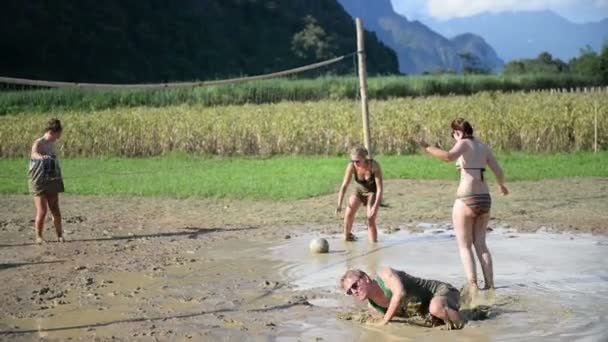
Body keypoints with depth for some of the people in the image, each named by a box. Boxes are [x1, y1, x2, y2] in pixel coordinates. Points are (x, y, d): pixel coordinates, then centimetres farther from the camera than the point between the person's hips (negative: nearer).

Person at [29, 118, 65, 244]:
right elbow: (33, 153, -35)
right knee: (42, 212, -6)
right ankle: (38, 236, 7)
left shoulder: (52, 144, 10)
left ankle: (59, 234, 17)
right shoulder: (38, 143, -12)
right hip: (39, 182, -6)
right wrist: (40, 156, -58)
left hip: (52, 182, 6)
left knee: (55, 210, 5)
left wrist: (59, 180, 20)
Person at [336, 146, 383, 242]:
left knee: (371, 219, -16)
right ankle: (347, 236, 11)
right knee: (348, 213, -15)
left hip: (373, 192, -3)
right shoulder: (351, 166, -27)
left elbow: (380, 188, -29)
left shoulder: (374, 165, -33)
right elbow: (344, 186, -25)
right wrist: (339, 205, -32)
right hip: (359, 191, 3)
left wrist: (375, 206, -36)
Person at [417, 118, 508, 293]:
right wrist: (501, 186, 35)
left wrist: (427, 148, -20)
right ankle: (489, 285, 13)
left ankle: (473, 288, -6)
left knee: (464, 246, 3)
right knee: (480, 244, 17)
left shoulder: (464, 144, -4)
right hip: (484, 199, 6)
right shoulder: (483, 147, 14)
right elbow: (499, 172, 15)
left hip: (466, 199, -6)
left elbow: (449, 156, -26)